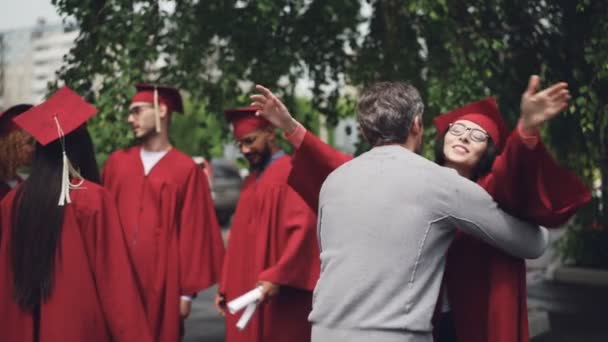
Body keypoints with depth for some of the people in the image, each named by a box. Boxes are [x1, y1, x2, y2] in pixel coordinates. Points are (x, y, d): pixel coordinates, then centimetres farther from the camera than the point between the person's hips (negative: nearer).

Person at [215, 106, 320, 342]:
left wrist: (277, 277, -25)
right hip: (245, 293, 8)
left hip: (279, 297, -8)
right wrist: (226, 288, 15)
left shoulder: (291, 173, -10)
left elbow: (303, 229, -19)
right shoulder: (252, 180, 17)